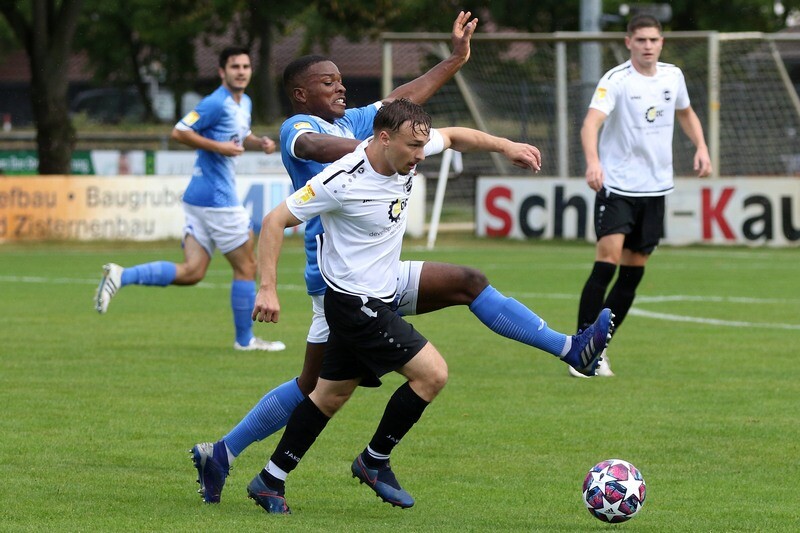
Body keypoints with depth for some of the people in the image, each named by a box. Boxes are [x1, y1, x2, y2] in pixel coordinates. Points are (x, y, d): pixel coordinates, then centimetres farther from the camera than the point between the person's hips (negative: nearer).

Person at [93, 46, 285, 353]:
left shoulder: (244, 103, 16)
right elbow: (179, 132, -16)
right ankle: (244, 339, 14)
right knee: (246, 267, 3)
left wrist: (260, 143, 12)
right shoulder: (217, 103, -13)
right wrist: (218, 147, -20)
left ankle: (121, 276, -5)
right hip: (216, 198, -9)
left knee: (191, 272, 3)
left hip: (200, 199, 9)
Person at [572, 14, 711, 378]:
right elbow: (591, 123, -28)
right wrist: (593, 162, -46)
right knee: (607, 261, -18)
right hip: (617, 186, -6)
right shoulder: (616, 80, -13)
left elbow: (685, 113, 25)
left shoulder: (672, 76, 5)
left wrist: (701, 147, 8)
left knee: (634, 270, 7)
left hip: (655, 187, 6)